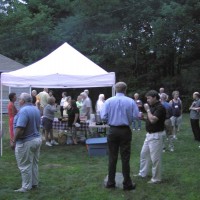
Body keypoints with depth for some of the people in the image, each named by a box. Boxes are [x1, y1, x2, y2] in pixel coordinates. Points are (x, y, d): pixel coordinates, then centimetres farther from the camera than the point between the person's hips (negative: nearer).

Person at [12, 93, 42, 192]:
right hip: (37, 139, 9)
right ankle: (34, 183, 28)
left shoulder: (23, 110, -23)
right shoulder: (36, 109, 7)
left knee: (25, 166, 3)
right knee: (34, 163, 18)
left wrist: (14, 141, -16)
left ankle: (26, 187, 11)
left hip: (26, 142, -9)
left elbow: (20, 130, -27)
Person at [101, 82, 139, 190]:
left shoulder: (108, 101, -5)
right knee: (125, 158, 7)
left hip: (112, 131, 1)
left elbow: (103, 117, -8)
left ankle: (111, 182, 18)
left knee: (112, 157, 10)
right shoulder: (131, 101, -7)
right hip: (125, 131, -1)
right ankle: (127, 183, 14)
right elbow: (136, 116, -9)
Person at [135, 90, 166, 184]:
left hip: (156, 136, -10)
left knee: (155, 158, -1)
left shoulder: (160, 107, -18)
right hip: (149, 134, 10)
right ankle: (143, 173, 33)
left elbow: (153, 120, -29)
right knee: (144, 154, 19)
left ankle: (156, 178, 11)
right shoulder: (152, 106, 11)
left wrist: (147, 110, -17)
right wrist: (143, 118, 1)